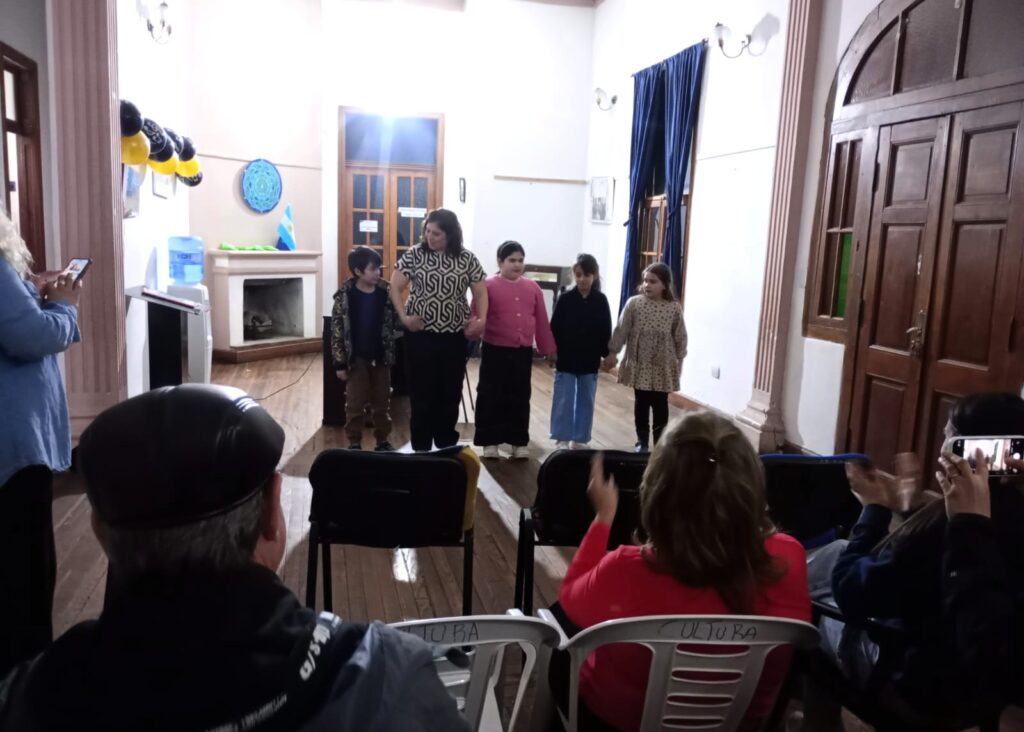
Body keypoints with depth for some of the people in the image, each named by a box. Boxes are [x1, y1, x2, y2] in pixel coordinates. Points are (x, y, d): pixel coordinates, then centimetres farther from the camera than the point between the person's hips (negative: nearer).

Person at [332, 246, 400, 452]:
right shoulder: (345, 296, -10)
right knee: (355, 404, 6)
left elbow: (394, 321, 9)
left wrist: (390, 353, 0)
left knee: (382, 403, 12)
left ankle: (383, 441, 26)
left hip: (381, 357, 3)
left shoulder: (386, 292, -2)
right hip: (357, 359, -3)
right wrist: (339, 363, -10)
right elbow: (337, 330, -8)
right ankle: (354, 444, 19)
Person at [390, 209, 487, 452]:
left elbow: (481, 293, 6)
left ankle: (446, 446, 25)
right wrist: (403, 317, -11)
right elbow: (395, 287, 1)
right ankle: (421, 448, 16)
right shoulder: (414, 255, -2)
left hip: (454, 337, 1)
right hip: (420, 335, -1)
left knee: (450, 393, 9)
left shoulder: (467, 259, 1)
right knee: (421, 393, 4)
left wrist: (481, 319, -10)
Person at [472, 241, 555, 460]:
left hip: (523, 352, 4)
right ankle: (489, 442, 14)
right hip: (495, 351, -4)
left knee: (520, 398, 10)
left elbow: (542, 321, 10)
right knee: (491, 397, 4)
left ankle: (518, 442, 20)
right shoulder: (488, 286, -5)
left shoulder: (532, 287, 7)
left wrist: (548, 349, 12)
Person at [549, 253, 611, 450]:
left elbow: (606, 331, 2)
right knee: (564, 400, 3)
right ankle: (562, 438, 12)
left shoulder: (601, 301, -1)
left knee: (586, 400, 10)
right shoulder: (565, 299, -4)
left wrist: (606, 354, -2)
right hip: (566, 359, -2)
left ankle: (580, 439, 21)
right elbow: (555, 328, -3)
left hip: (590, 360, 2)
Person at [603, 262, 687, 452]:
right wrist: (612, 352, -4)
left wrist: (679, 360, 1)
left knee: (660, 405, 7)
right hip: (639, 365, 1)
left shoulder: (674, 308, -7)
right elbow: (621, 330, -3)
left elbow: (680, 337, 0)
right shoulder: (633, 303, -6)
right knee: (641, 403, 12)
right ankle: (642, 441, 26)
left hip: (663, 366, -1)